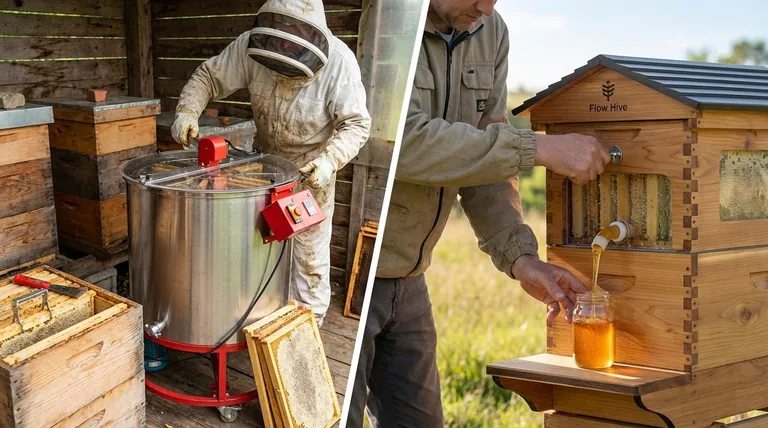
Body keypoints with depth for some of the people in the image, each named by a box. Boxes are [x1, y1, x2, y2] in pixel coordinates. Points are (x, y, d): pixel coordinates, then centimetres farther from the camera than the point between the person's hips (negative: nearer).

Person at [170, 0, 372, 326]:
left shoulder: (339, 61, -28)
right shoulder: (251, 45, -19)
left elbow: (356, 124, -24)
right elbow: (208, 76, -9)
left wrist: (330, 161, -39)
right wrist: (187, 111, -26)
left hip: (310, 171, -3)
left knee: (310, 252, 8)